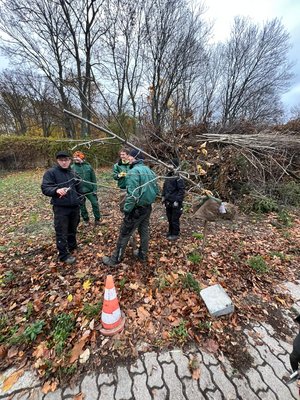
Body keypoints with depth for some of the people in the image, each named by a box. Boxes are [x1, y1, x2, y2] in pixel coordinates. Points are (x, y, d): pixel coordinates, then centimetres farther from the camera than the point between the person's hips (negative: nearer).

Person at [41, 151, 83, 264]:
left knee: (73, 229, 20)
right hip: (60, 208, -5)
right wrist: (56, 190, -33)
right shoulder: (51, 172, -6)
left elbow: (78, 188, 21)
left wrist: (80, 200, 19)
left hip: (74, 207, 5)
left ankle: (72, 246, 40)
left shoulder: (73, 173, 11)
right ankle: (64, 254, 14)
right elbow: (45, 188, -14)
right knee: (61, 232, 1)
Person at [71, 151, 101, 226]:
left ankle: (97, 219, 19)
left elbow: (93, 178, 1)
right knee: (82, 206, 12)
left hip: (90, 189, 0)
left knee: (95, 203, 3)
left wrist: (95, 189, -3)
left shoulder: (88, 166, -3)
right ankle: (86, 220, 31)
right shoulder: (72, 168, -5)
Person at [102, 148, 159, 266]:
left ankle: (115, 259, 18)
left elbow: (132, 194, -25)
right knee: (144, 231, 18)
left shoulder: (133, 172, -18)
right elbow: (156, 190, 9)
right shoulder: (149, 171, 7)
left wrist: (126, 209, -19)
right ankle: (143, 255, 34)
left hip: (136, 209, -8)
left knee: (124, 234, 5)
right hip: (148, 207, 8)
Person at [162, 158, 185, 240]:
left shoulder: (178, 177, -13)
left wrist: (177, 201, -19)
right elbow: (164, 187, 19)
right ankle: (170, 231, 34)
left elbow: (181, 190, -16)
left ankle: (175, 234, 18)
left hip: (175, 203, -7)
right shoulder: (168, 175, 10)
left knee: (175, 219, 3)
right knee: (169, 218, 18)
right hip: (168, 202, 8)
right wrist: (163, 196, 11)